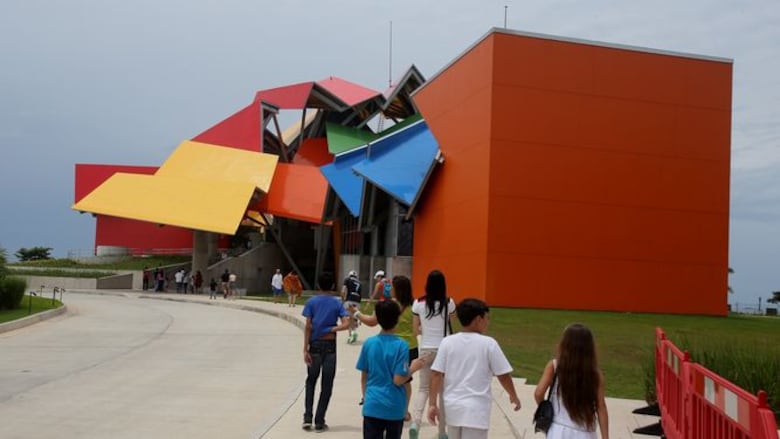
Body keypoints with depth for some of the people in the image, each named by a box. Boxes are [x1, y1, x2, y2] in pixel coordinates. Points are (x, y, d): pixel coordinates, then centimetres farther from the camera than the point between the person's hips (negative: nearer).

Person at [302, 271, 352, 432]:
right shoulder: (337, 303, 0)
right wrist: (330, 329, -3)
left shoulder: (311, 302, -2)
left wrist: (305, 349, -8)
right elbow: (346, 324, -12)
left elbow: (308, 327, -7)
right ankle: (319, 421, 8)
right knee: (326, 385, 7)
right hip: (330, 346, 0)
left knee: (311, 381, 16)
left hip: (315, 345, 0)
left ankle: (308, 417, 7)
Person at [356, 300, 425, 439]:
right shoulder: (401, 345, -12)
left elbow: (364, 377, 5)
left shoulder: (369, 343, -3)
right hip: (394, 407, -1)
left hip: (372, 406, 2)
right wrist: (413, 368, 1)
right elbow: (398, 380, -14)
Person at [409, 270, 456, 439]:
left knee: (423, 388, 12)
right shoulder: (449, 303, -8)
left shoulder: (418, 303, -5)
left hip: (425, 349, 1)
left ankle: (415, 421, -12)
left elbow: (416, 330, 1)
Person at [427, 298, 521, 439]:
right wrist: (513, 396, 14)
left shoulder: (447, 342, -1)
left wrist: (432, 404, 2)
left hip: (452, 407, 4)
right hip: (476, 410, -4)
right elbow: (503, 375, -2)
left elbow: (436, 375, -4)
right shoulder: (488, 343, -8)